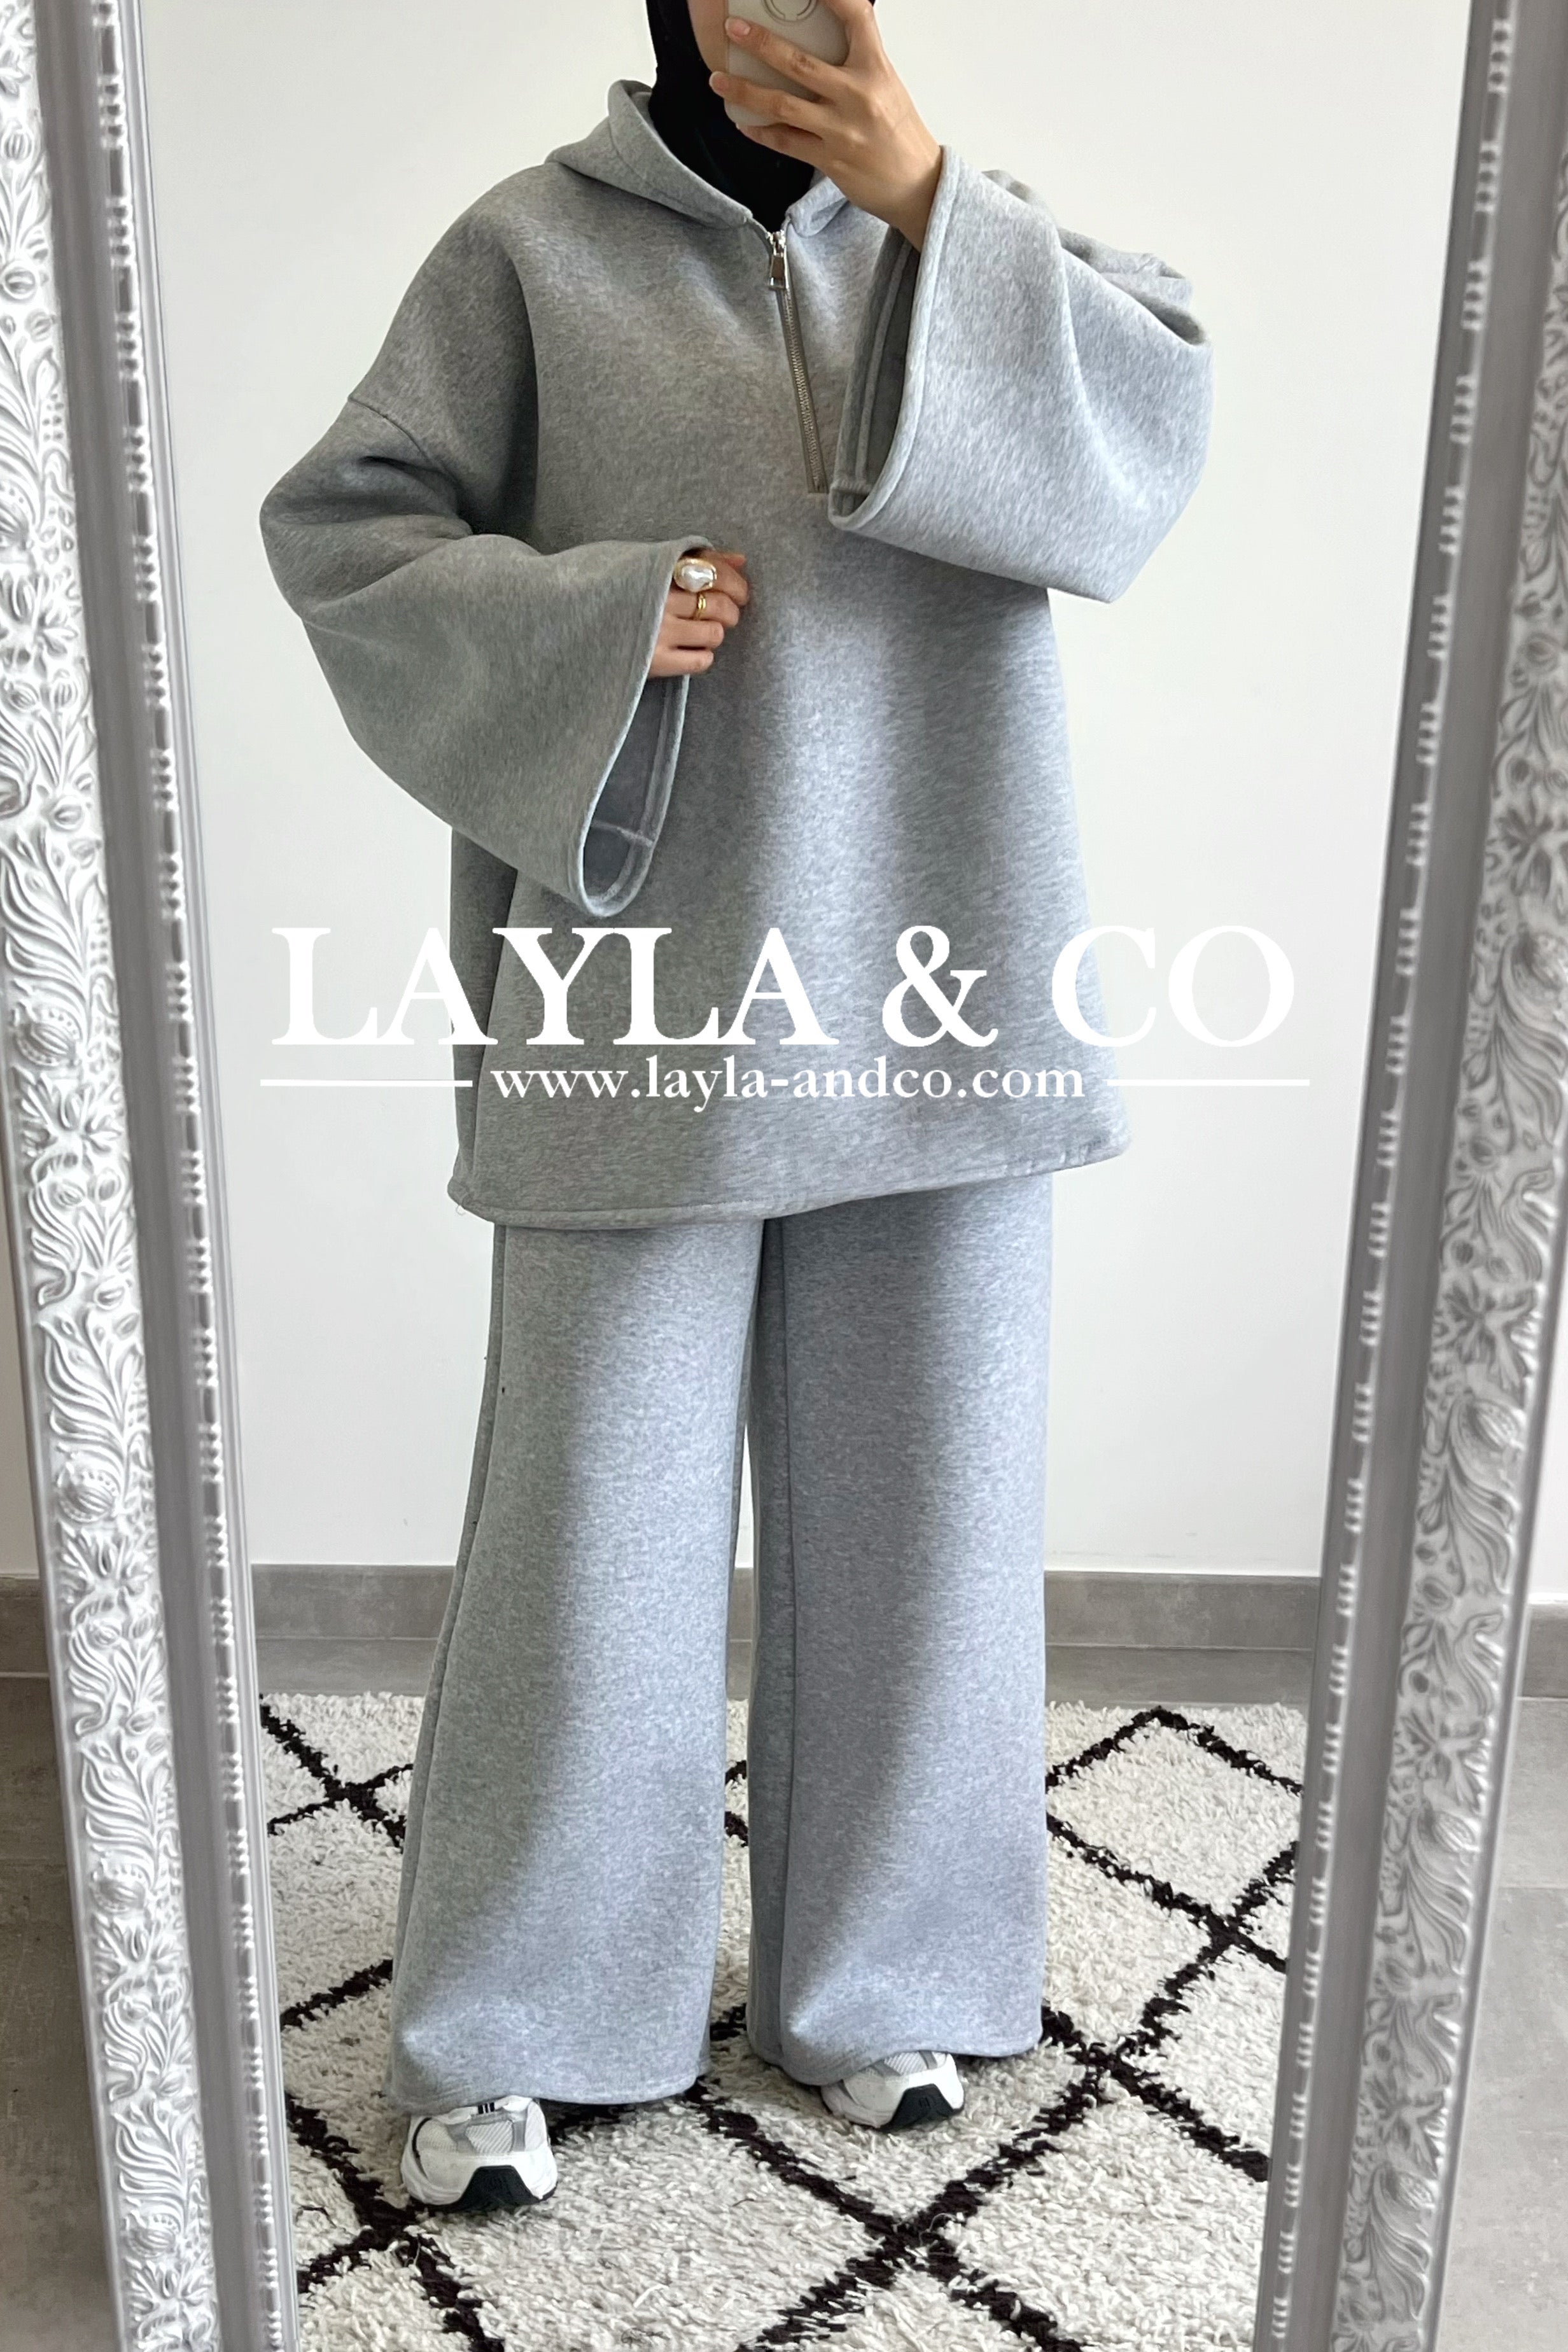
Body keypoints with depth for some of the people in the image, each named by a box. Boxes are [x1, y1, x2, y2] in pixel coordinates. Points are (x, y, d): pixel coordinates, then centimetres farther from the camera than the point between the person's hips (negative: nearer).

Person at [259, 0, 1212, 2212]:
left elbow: (1145, 438, -3)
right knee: (597, 1520, 3)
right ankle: (500, 2030, 24)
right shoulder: (535, 248, 4)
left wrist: (929, 196, -14)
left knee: (913, 1506, 10)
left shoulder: (974, 237, 13)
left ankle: (871, 1974, 32)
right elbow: (342, 530, 1)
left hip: (936, 997, 3)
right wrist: (588, 620, -14)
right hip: (649, 1003, -3)